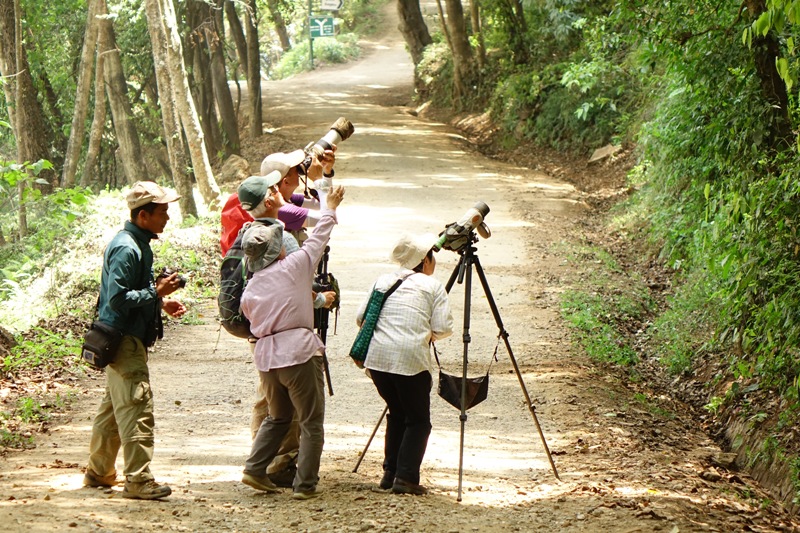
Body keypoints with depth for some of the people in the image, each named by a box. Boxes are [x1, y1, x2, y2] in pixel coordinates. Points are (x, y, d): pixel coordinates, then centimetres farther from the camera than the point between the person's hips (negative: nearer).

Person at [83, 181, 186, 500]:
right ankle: (138, 480, -9)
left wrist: (161, 300, 13)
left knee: (113, 407, 18)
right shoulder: (127, 249, -19)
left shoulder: (138, 244, 14)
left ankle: (98, 471, 27)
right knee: (136, 408, -10)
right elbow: (118, 299, -24)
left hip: (128, 339, 11)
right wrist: (157, 292, -21)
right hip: (124, 340, -11)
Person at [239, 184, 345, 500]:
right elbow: (318, 237, 9)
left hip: (266, 357, 6)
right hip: (299, 352, -5)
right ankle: (305, 485, 1)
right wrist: (330, 208, 25)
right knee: (311, 423, 3)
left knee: (277, 417, 24)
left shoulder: (250, 290, 9)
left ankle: (255, 469, 13)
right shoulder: (294, 267, -3)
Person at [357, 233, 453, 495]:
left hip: (376, 357, 5)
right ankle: (405, 477, -4)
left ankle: (390, 473, 19)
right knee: (418, 420, 7)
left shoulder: (384, 281, 17)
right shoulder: (433, 286, 5)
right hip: (410, 359, -5)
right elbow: (443, 328, -3)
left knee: (397, 414, 22)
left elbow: (360, 317, 13)